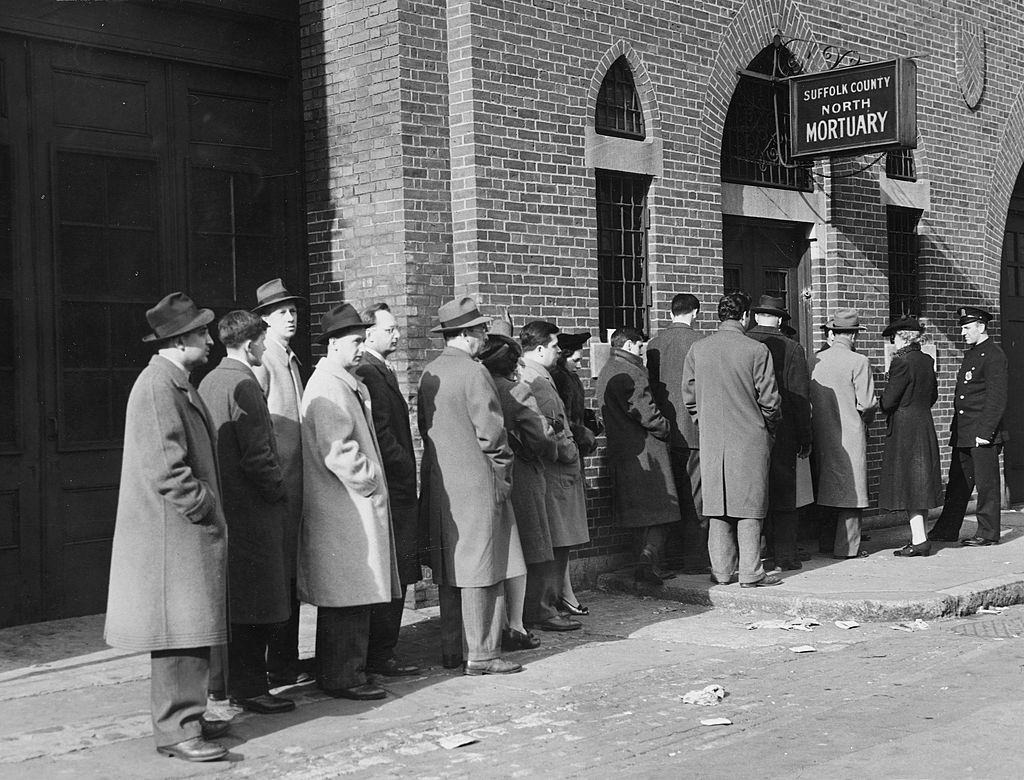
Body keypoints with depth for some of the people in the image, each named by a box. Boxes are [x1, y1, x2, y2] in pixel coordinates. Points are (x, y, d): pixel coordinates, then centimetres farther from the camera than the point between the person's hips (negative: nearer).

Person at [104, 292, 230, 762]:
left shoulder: (178, 384, 17)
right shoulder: (156, 386, -16)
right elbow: (164, 466, -22)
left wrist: (209, 508, 18)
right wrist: (203, 510, -16)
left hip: (190, 530, 10)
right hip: (172, 530, -10)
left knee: (191, 629, 14)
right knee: (178, 632, -6)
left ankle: (184, 715, 23)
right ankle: (176, 728, 0)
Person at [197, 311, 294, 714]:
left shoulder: (208, 382, 12)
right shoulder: (243, 385, -16)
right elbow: (257, 454, -21)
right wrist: (279, 490, -7)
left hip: (223, 506, 9)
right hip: (252, 510, -9)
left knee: (235, 598, 16)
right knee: (256, 604, -3)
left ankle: (230, 680, 23)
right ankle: (249, 688, 2)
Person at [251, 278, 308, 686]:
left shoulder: (293, 360, 18)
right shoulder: (259, 363, -11)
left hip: (296, 479, 9)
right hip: (274, 479, -9)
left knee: (291, 572, 12)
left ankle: (286, 658, 20)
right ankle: (278, 664, 2)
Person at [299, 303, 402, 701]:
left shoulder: (347, 384, 17)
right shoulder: (327, 388, -16)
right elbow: (337, 451, -22)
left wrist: (371, 479, 14)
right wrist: (368, 482, -12)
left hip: (355, 503, 10)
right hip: (344, 506, -10)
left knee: (352, 597, 14)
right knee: (348, 597, -5)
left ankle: (345, 673, 22)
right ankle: (343, 678, 2)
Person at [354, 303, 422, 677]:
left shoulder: (383, 372, 18)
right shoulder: (368, 373, -15)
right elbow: (381, 435, -19)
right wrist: (406, 470, -12)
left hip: (397, 491, 10)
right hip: (391, 490, -10)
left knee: (394, 576, 13)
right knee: (391, 575, -5)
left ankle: (381, 653, 19)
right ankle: (380, 657, 2)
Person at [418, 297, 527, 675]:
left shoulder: (429, 373, 10)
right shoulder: (474, 372, -14)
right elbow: (491, 431, -15)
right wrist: (503, 470, -2)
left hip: (439, 484, 8)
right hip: (475, 482, -8)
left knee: (450, 572, 13)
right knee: (480, 571, -3)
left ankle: (452, 651, 19)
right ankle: (481, 655, 0)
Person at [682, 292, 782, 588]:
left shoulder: (697, 349, 1)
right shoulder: (756, 350, -10)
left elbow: (689, 396, 6)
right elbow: (769, 398, -6)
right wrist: (770, 425, 12)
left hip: (711, 439, 3)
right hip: (750, 437, -3)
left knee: (717, 507, 9)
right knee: (749, 506, 3)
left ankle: (721, 571, 13)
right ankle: (750, 573, 5)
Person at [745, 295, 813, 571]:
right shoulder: (791, 349, -6)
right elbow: (800, 398, -5)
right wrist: (805, 439, 1)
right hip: (781, 434, -2)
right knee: (783, 495, 6)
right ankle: (785, 555, 8)